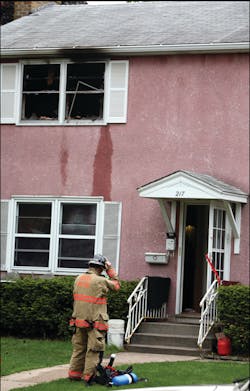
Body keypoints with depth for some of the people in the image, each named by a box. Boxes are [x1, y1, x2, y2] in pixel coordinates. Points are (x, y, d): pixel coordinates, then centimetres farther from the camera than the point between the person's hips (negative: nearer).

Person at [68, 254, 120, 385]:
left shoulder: (79, 279, 7)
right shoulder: (101, 281, -12)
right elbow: (116, 285, 4)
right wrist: (110, 269, 9)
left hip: (79, 320, 7)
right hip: (95, 322, -6)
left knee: (78, 348, 16)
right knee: (93, 350, 1)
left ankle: (74, 373, 20)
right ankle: (88, 376, 1)